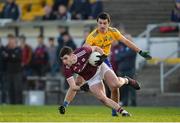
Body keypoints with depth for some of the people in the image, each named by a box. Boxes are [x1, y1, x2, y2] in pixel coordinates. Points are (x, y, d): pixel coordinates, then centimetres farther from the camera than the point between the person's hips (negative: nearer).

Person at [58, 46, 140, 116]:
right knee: (102, 98, -16)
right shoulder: (67, 69, -23)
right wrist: (81, 87, -38)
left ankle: (126, 80, 16)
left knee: (116, 84, -20)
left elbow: (96, 48, -8)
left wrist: (102, 56, -24)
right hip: (92, 79, 1)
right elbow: (73, 87, -20)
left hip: (100, 67, -1)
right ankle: (122, 111, 0)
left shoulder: (82, 51, -28)